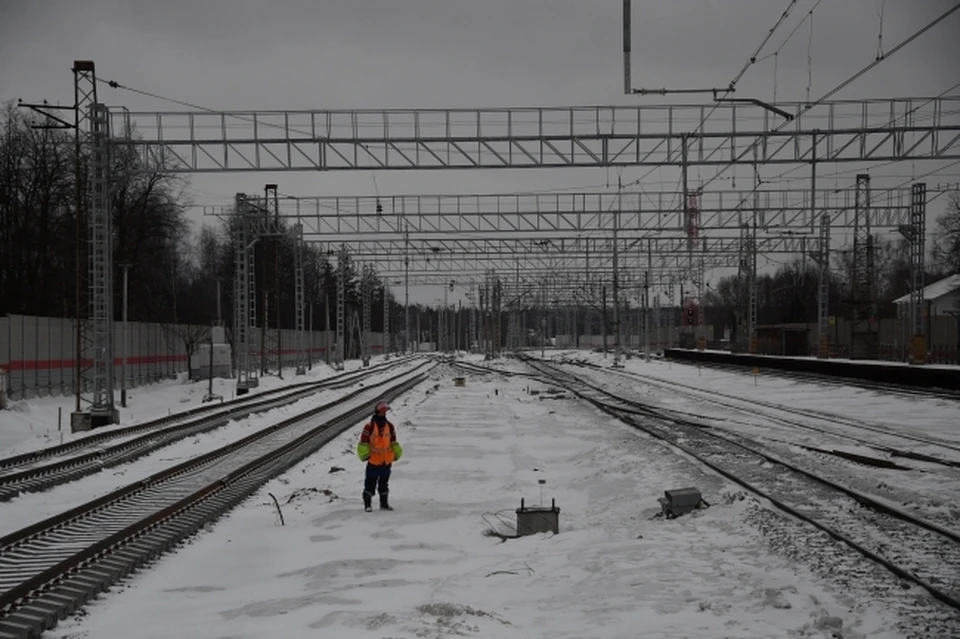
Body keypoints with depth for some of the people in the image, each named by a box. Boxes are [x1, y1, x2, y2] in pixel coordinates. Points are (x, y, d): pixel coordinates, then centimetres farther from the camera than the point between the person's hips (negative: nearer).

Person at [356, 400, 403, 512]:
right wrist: (365, 454, -11)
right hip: (373, 460, -5)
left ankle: (384, 503, 22)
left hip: (387, 460, 5)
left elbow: (393, 441, 18)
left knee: (384, 483, 14)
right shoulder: (370, 426, -10)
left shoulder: (389, 426, 7)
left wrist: (396, 453, 15)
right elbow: (363, 442, -8)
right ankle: (367, 504, 4)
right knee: (370, 483, -1)